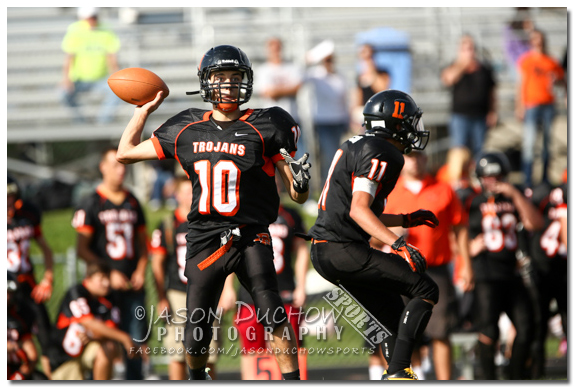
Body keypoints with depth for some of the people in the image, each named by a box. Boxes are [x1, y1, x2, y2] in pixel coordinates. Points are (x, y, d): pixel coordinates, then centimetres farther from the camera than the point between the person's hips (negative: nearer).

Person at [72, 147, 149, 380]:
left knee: (136, 341, 2)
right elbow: (82, 249, -4)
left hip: (133, 284, 5)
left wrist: (140, 270, 3)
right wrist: (109, 273, -13)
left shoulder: (133, 203, 16)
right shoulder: (91, 204, -1)